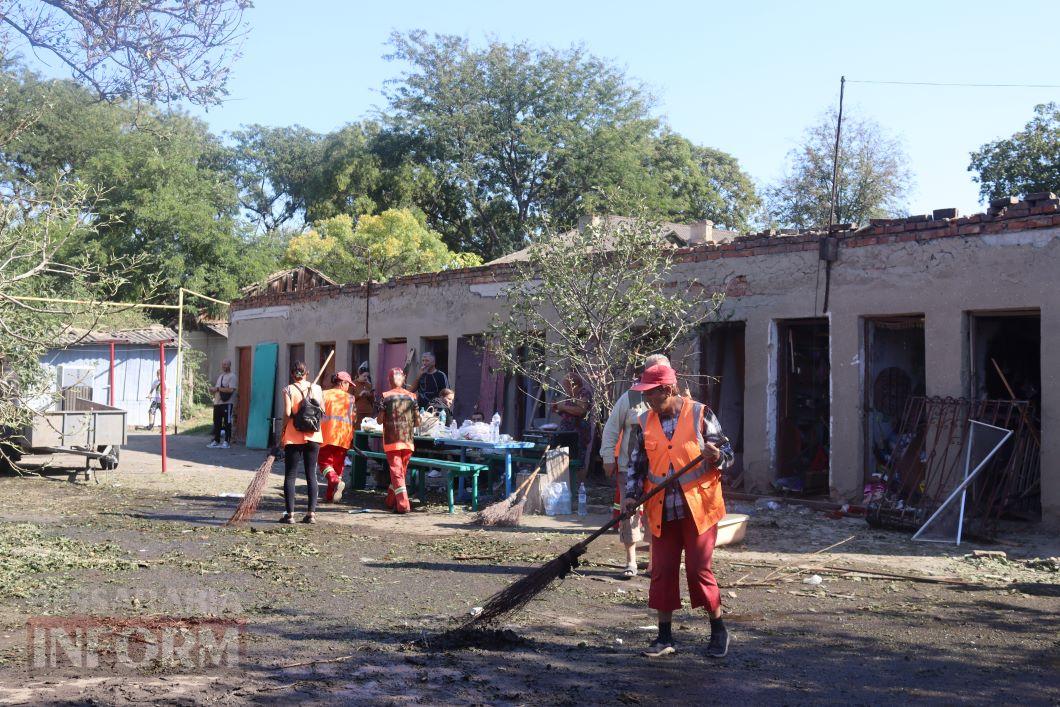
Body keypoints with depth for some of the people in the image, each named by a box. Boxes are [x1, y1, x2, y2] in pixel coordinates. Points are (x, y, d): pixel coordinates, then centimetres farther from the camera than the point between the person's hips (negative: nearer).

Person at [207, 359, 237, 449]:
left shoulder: (232, 376, -6)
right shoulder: (220, 376, 21)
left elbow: (230, 389, -19)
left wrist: (217, 388, -15)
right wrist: (212, 389, 2)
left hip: (227, 403, -8)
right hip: (217, 403, 8)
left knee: (227, 423, -3)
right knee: (217, 423, 9)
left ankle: (226, 442, 0)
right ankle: (216, 441, 15)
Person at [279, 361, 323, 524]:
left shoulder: (288, 390, -6)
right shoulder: (316, 388, 2)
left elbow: (287, 413, -13)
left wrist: (283, 431, -1)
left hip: (293, 437, -2)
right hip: (313, 437, 3)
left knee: (290, 476, 5)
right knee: (311, 475, 8)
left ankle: (290, 514, 1)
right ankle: (311, 513, 5)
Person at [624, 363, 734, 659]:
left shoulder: (700, 414, -5)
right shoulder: (645, 423, 5)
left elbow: (728, 454, -1)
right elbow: (637, 465, 12)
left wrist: (716, 457, -24)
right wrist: (632, 496, -2)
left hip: (698, 508, -4)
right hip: (662, 511, 4)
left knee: (699, 570, -3)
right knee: (662, 572, 4)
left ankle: (718, 629, 17)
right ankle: (664, 637, 15)